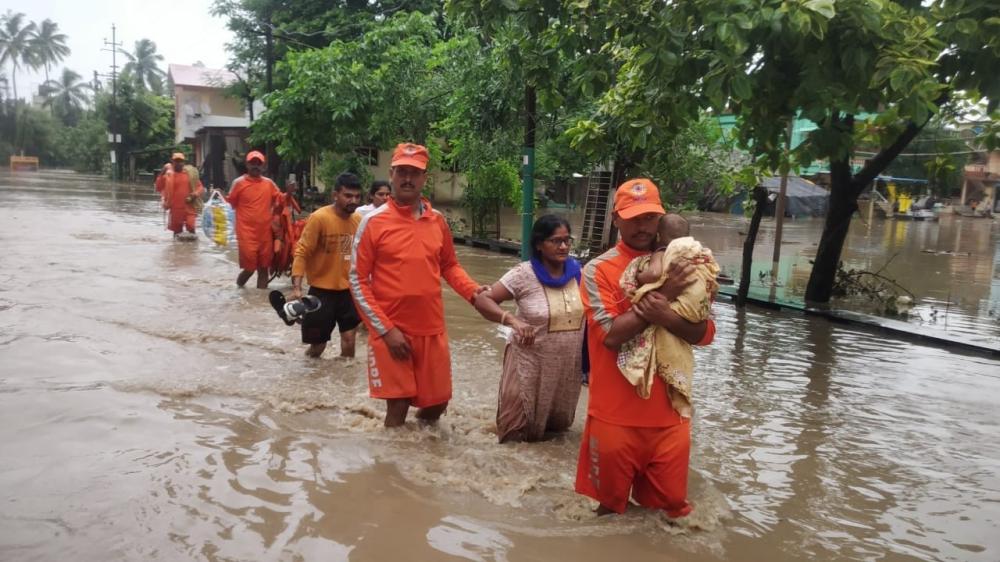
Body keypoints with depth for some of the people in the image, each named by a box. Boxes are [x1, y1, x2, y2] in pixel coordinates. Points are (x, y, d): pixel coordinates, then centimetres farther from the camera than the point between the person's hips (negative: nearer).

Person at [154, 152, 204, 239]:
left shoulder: (190, 173, 6)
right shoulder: (168, 174, 2)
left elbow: (200, 187, 8)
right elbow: (159, 188, -5)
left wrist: (194, 195, -10)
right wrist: (162, 174, -14)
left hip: (189, 207, -1)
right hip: (175, 208, 1)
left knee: (190, 227, -15)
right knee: (176, 229, 9)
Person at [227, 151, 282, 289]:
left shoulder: (269, 183, 8)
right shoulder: (239, 182, -2)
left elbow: (281, 200, 17)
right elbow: (230, 204, 2)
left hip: (265, 232, 4)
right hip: (247, 232, -4)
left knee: (263, 267, 8)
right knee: (250, 267, -7)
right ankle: (238, 285, 23)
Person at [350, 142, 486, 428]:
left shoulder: (438, 221, 5)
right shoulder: (373, 222, -8)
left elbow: (449, 266, 17)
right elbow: (357, 280, -7)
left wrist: (473, 291, -3)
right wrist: (386, 329, -13)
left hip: (432, 330, 4)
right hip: (390, 331, -4)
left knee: (437, 401, 11)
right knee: (398, 404, 2)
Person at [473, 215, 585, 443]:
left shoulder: (577, 271, -3)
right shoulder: (524, 274, -15)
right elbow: (482, 300, -19)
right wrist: (512, 320, -34)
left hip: (567, 365, 4)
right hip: (530, 362, -4)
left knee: (559, 424, 22)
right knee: (521, 432, 9)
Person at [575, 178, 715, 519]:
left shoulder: (680, 270, 4)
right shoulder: (598, 270, -8)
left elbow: (705, 334, -2)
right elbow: (611, 334, -19)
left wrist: (666, 316, -21)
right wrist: (665, 295, -20)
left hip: (669, 411, 3)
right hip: (615, 412, -3)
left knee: (671, 504, 15)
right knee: (609, 504, 15)